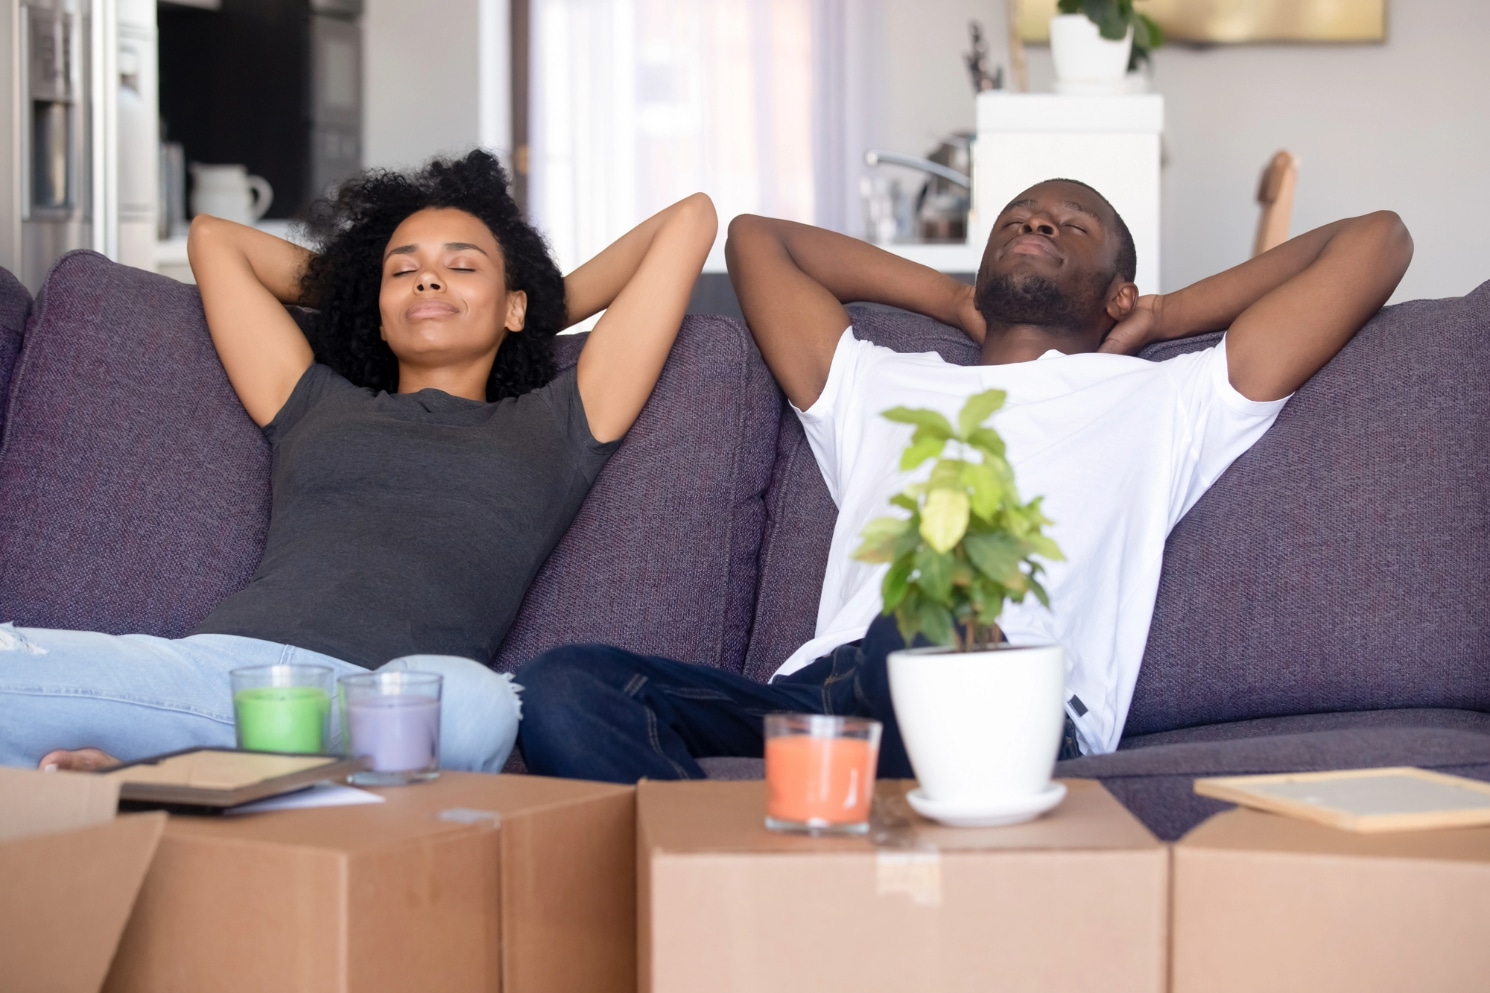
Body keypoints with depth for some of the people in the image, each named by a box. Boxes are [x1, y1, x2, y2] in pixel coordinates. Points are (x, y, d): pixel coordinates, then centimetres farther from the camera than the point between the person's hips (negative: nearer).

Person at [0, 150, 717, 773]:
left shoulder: (556, 425, 27)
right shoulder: (315, 404, 33)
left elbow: (689, 221, 31)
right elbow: (213, 237, 46)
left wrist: (549, 309, 42)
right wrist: (346, 289, 52)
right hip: (220, 656, 2)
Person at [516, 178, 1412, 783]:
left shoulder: (1166, 401, 30)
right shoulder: (881, 390, 40)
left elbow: (1376, 240, 29)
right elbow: (756, 238, 51)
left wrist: (1164, 318, 38)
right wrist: (959, 303, 49)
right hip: (817, 696, 4)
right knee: (564, 686, -27)